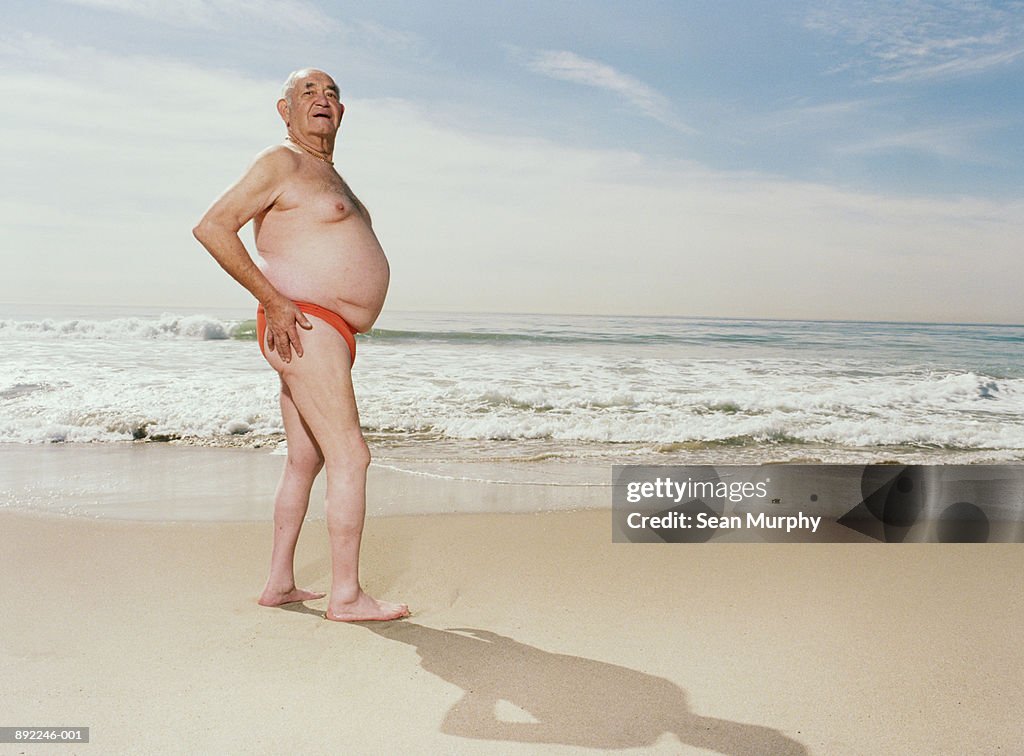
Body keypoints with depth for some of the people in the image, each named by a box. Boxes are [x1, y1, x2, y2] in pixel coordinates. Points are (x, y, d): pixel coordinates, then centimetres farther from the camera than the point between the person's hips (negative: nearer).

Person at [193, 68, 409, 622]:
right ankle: (346, 595, -5)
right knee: (350, 456, -12)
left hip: (328, 336, 10)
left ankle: (279, 583, 20)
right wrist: (273, 300, -18)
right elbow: (211, 227, -13)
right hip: (303, 327, -10)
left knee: (305, 461, 11)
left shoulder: (328, 175, 23)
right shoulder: (281, 163, -5)